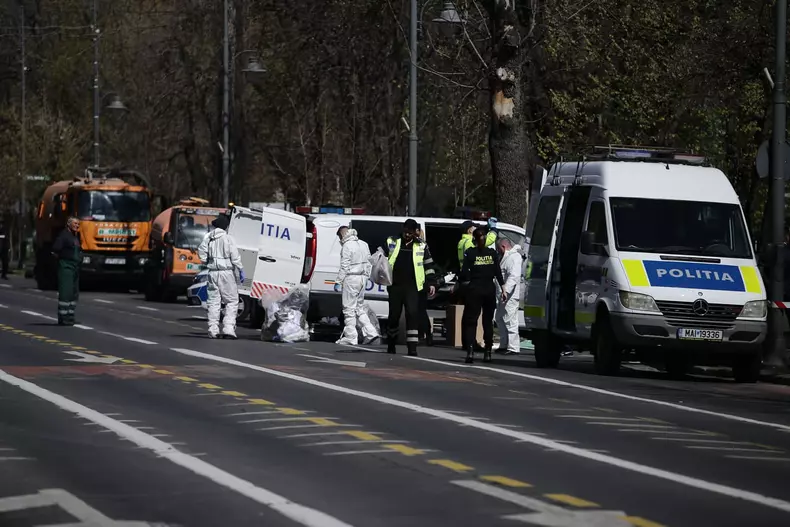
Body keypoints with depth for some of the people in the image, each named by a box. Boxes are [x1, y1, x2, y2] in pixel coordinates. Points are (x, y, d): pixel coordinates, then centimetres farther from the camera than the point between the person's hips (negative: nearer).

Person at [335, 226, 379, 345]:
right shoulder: (363, 244, 13)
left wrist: (338, 281, -11)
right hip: (363, 277, 8)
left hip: (351, 278, -8)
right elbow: (368, 263, 16)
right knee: (360, 307, 16)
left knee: (349, 308, -3)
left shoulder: (347, 246, -12)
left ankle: (350, 337, -2)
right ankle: (370, 332, 5)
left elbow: (344, 266, -15)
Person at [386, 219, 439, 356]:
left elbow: (429, 265, 12)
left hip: (412, 287, -1)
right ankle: (391, 344, 23)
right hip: (395, 286, 1)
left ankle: (412, 347, -12)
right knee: (394, 315, 6)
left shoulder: (421, 246, 8)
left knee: (413, 314, -11)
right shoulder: (392, 242, 7)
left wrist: (432, 283, 7)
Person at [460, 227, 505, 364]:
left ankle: (470, 350, -20)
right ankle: (488, 352, 11)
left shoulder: (470, 253, -5)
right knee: (488, 321, 12)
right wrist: (503, 289, 8)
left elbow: (464, 273, -8)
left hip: (474, 290, -2)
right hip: (489, 290, 2)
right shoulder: (492, 253, 2)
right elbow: (498, 273, 3)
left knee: (471, 321, -2)